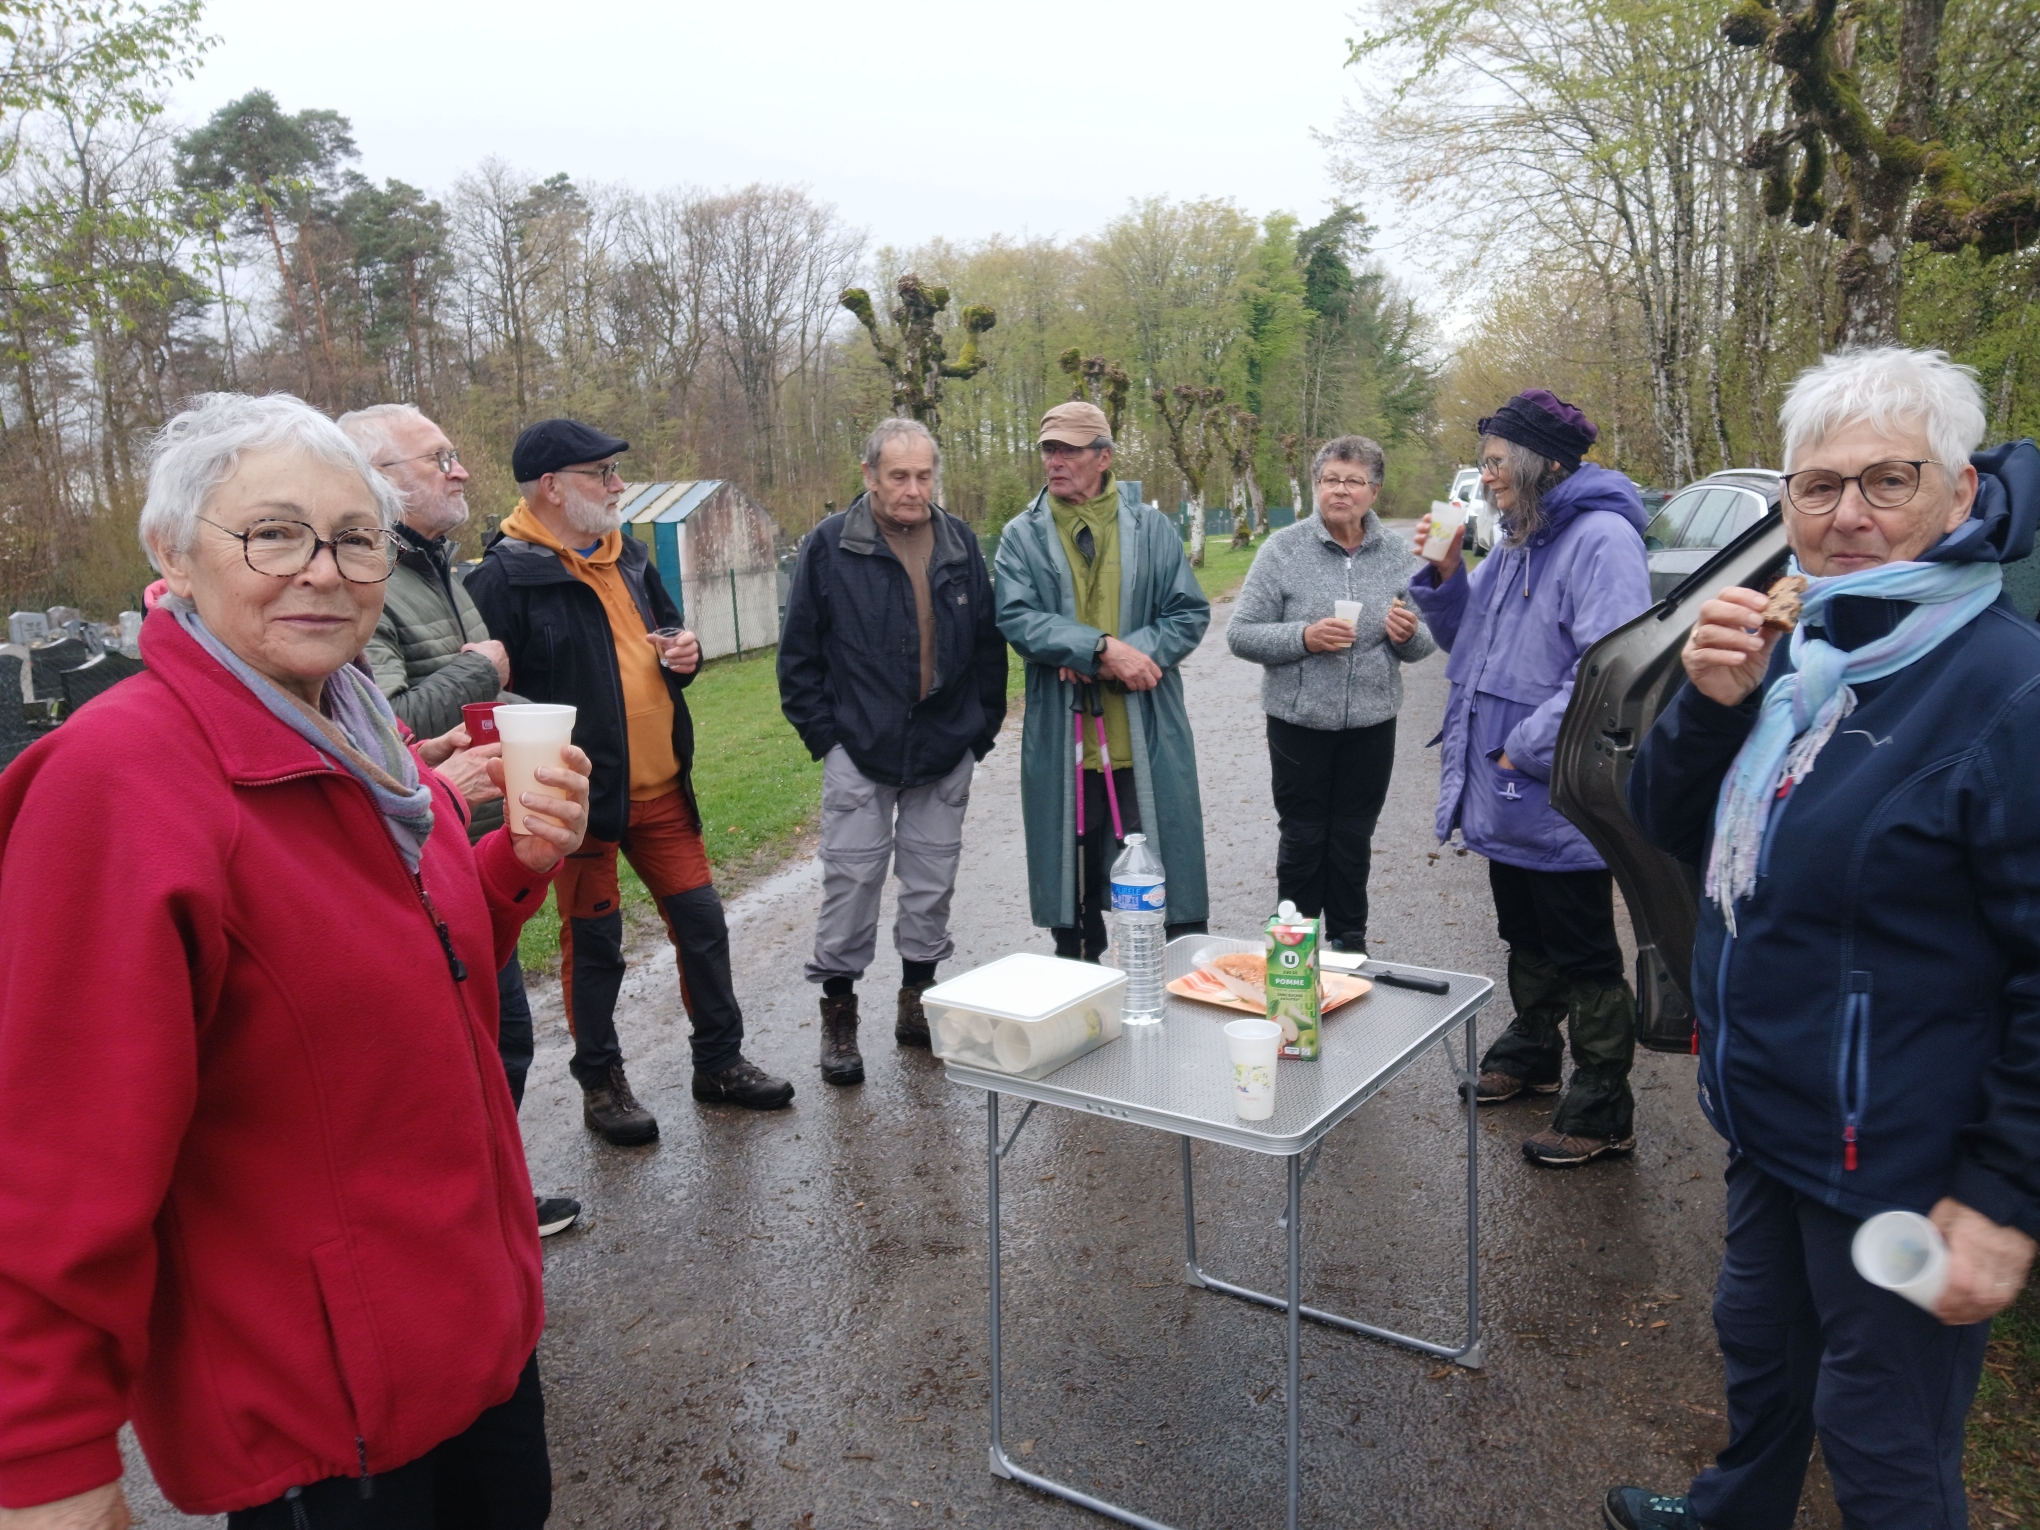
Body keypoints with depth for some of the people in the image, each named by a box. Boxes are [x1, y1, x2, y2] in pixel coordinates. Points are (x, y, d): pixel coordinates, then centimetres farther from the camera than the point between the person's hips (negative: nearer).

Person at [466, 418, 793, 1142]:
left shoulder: (627, 554, 12)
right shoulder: (506, 575, -14)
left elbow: (667, 630, 25)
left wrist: (685, 653, 1)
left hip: (661, 786, 7)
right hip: (583, 797, -7)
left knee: (701, 922, 13)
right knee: (592, 944, 7)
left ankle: (720, 1060, 29)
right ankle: (601, 1083, 26)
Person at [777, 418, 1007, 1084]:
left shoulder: (960, 543, 6)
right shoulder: (831, 545, -4)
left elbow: (988, 642, 12)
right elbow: (798, 650, -1)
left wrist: (983, 727, 7)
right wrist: (822, 734, -5)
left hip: (946, 754, 3)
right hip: (859, 754, -3)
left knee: (933, 883, 11)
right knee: (851, 881, 0)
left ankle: (917, 1000, 27)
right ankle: (838, 1015, 14)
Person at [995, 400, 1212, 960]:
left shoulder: (1152, 528, 6)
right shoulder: (1022, 536, 4)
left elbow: (1190, 614, 3)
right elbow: (1017, 618, -11)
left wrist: (1130, 654, -14)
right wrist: (1103, 647, -21)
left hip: (1147, 741, 0)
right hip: (1062, 742, 1)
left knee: (1169, 879, 3)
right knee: (1072, 888, 12)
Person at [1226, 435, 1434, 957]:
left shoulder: (1397, 555, 3)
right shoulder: (1283, 549, -6)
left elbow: (1421, 646, 9)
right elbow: (1240, 634, -7)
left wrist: (1409, 634, -15)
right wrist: (1303, 637, -22)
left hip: (1371, 723, 3)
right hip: (1299, 722, -2)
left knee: (1353, 840, 13)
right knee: (1302, 837, 8)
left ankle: (1349, 942, 29)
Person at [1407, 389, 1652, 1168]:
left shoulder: (1600, 539, -19)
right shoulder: (1518, 541, 11)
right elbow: (1467, 639, 18)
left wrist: (1527, 747, -25)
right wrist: (1444, 575, 1)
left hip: (1561, 800, -9)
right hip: (1506, 794, 9)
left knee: (1583, 957, 3)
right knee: (1525, 937, 24)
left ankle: (1601, 1114, 16)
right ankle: (1531, 1053, 44)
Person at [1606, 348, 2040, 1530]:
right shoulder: (1794, 649, 3)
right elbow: (1676, 831, 6)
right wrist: (1711, 705, -13)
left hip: (1897, 1170, -7)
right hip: (1771, 1124, 8)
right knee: (1761, 1347, 29)